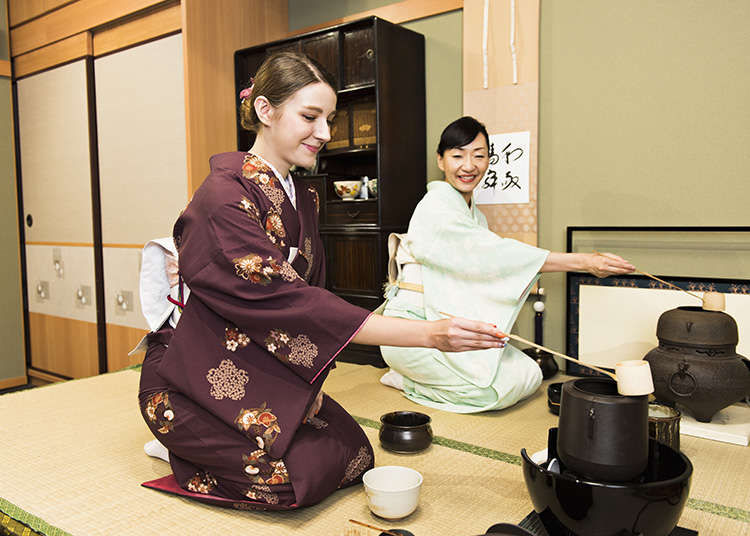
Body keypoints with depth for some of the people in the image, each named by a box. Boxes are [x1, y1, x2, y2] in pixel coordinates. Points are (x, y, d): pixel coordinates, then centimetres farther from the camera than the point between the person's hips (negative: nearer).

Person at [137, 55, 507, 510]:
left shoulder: (302, 199, 6)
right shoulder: (225, 197, -22)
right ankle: (183, 447, 6)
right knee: (299, 474, -20)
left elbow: (308, 289, 8)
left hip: (265, 373, 8)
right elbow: (291, 302, -29)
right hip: (198, 381, -8)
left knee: (353, 454, -4)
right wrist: (428, 334, -33)